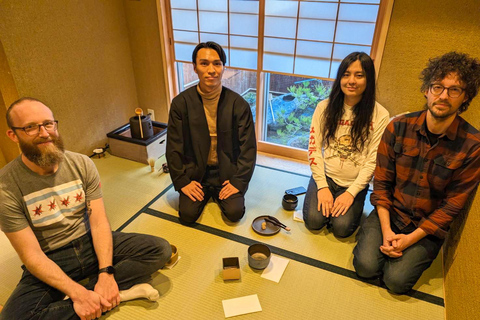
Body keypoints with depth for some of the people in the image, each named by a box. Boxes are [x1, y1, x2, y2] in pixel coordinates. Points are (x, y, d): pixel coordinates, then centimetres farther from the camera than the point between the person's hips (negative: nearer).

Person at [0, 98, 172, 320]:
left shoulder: (82, 164, -8)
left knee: (160, 250, -13)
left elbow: (99, 222, -10)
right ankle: (121, 290, -20)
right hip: (49, 261, -1)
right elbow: (32, 256, -16)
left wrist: (106, 273, -22)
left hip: (89, 243, 2)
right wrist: (78, 293, -25)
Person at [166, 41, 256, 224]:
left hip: (227, 172, 0)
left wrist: (238, 181, -12)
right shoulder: (181, 103, -9)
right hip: (195, 171, 1)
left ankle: (217, 193, 19)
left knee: (235, 212, -15)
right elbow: (173, 147, -4)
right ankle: (206, 192, 21)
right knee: (188, 214, -13)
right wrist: (182, 181, -8)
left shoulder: (238, 104, -11)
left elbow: (248, 147, -8)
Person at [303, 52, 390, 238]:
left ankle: (351, 204, 15)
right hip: (325, 175, 1)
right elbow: (314, 148, -5)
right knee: (313, 220, -17)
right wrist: (322, 186, -11)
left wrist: (351, 192, -13)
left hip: (355, 183, -1)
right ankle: (324, 198, 15)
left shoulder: (380, 116, -9)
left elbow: (373, 161, -8)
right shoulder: (325, 107, -4)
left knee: (342, 227, -17)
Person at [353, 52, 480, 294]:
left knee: (396, 279, -14)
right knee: (366, 265, -16)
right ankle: (369, 235, 15)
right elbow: (382, 182, -6)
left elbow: (453, 203, -10)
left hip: (429, 225, 0)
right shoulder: (398, 127, -9)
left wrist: (411, 238, -15)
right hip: (390, 213, 1)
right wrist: (386, 230, -13)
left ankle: (413, 252, 17)